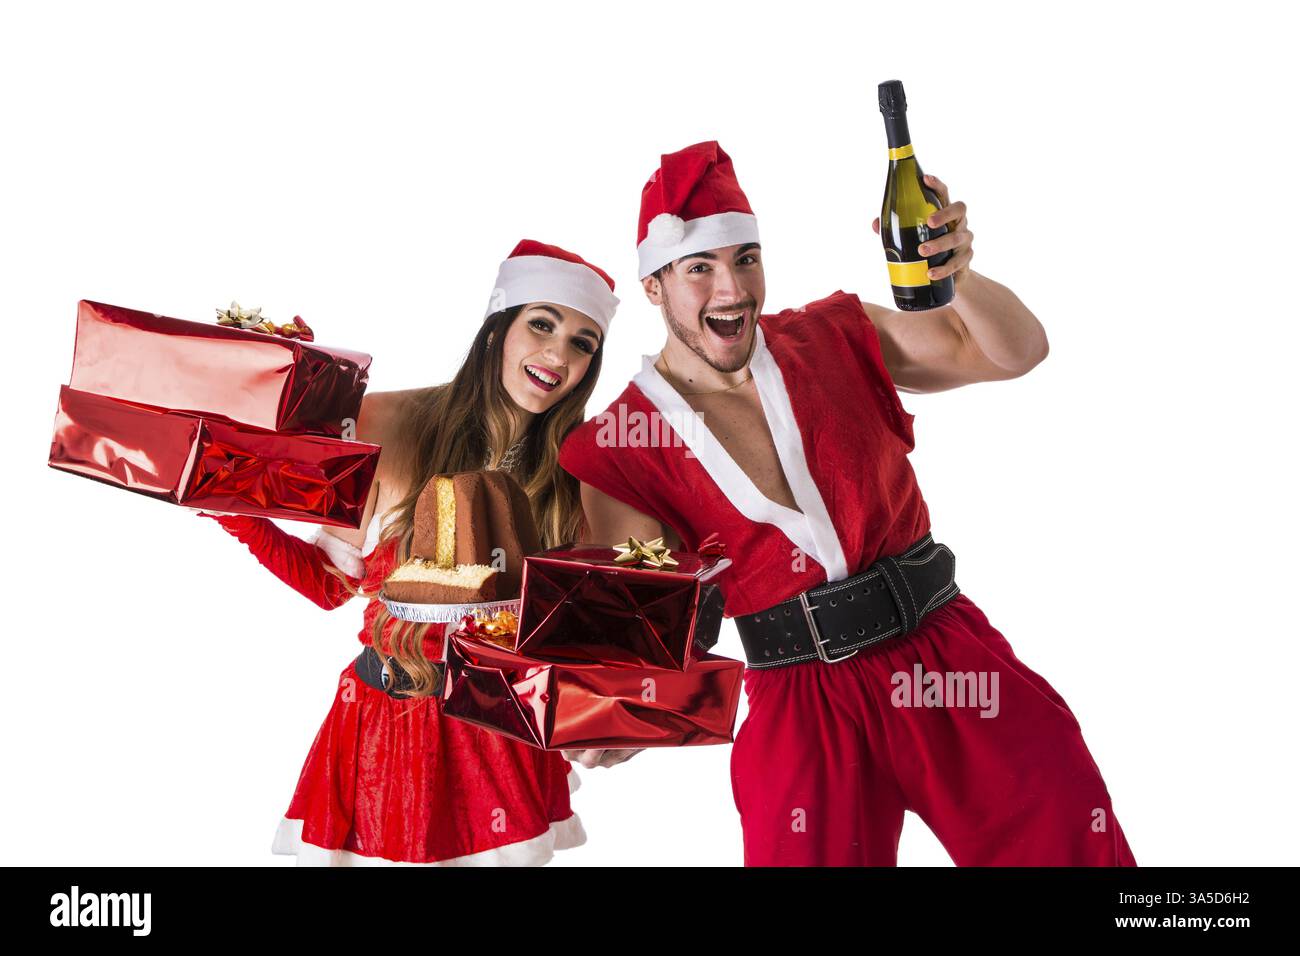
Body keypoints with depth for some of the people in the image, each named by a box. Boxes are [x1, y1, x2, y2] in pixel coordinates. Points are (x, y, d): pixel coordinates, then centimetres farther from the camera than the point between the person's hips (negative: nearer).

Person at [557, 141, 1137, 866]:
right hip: (801, 710, -1)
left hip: (951, 661, 2)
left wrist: (956, 273, -16)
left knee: (1074, 838, -5)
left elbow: (1018, 350, 4)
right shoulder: (624, 449, -4)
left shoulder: (833, 338, 5)